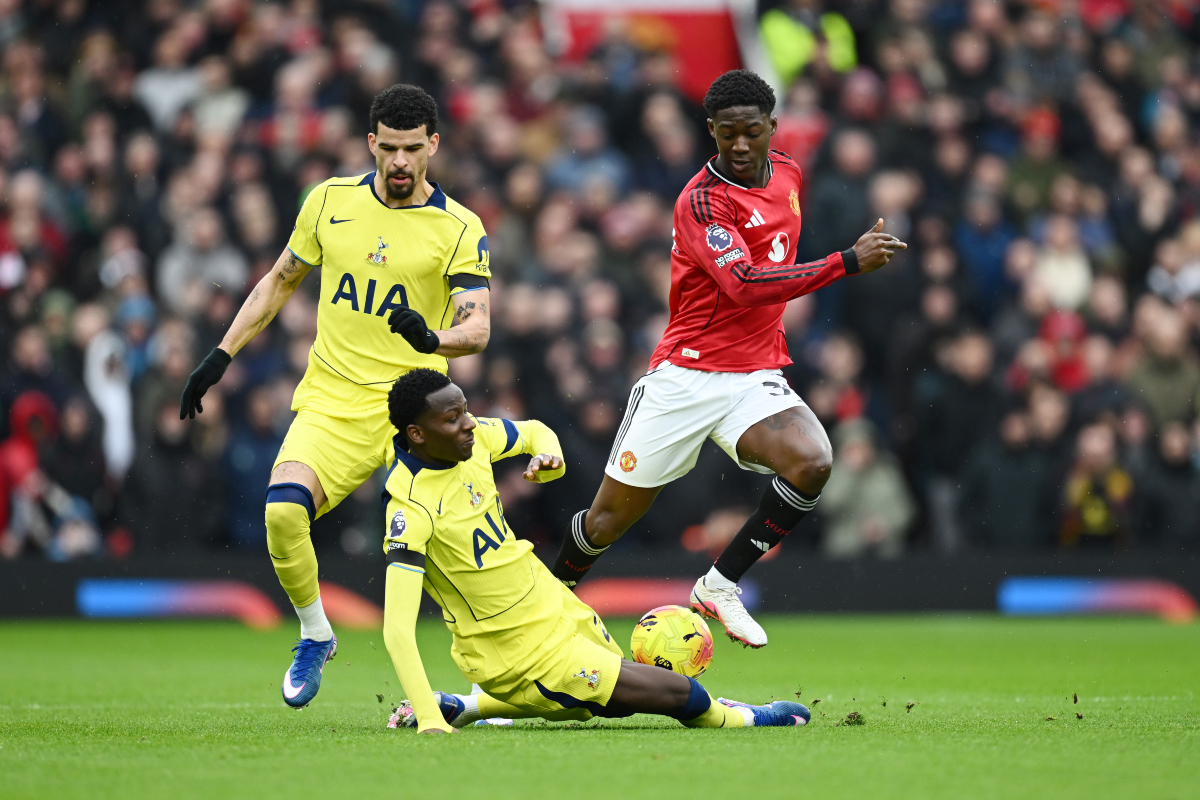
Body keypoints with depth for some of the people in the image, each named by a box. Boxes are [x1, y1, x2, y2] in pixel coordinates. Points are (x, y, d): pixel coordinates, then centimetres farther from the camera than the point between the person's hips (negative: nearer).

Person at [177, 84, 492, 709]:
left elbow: (477, 326, -12)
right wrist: (222, 355, 16)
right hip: (331, 401, 2)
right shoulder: (330, 201, 7)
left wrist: (435, 338, -34)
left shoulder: (459, 229, -2)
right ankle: (314, 636, 1)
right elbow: (280, 281, 20)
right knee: (283, 509, -23)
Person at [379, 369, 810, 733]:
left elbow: (533, 432, 16)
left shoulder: (474, 437, -7)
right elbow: (397, 629, -35)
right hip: (520, 649, -8)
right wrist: (428, 721, -45)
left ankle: (465, 707, 33)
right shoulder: (411, 508, -29)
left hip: (552, 602, 8)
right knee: (681, 695, -8)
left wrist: (549, 459, -9)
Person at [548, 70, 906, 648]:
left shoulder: (788, 173, 6)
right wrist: (848, 263, -33)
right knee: (611, 517, 2)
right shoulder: (702, 201, -17)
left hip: (757, 379, 5)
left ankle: (720, 585, -10)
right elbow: (745, 285, -31)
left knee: (811, 463, -25)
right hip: (686, 377, -5)